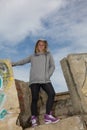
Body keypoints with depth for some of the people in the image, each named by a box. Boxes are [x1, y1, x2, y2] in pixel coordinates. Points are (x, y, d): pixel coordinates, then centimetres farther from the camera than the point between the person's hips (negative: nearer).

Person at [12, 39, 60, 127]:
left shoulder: (48, 55, 19)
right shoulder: (32, 56, 20)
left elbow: (52, 66, 12)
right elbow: (23, 61, 24)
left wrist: (47, 76, -1)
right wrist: (13, 64, 14)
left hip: (45, 80, 0)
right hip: (34, 80, 0)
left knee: (52, 94, -21)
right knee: (35, 98, -9)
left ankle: (48, 116, -18)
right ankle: (34, 118, -5)